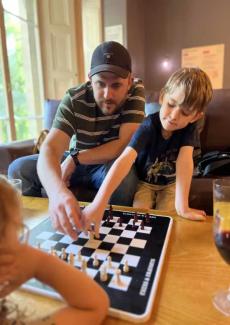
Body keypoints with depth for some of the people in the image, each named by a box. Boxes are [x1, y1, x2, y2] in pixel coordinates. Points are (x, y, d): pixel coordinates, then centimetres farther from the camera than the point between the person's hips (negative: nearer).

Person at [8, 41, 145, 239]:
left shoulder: (136, 91, -19)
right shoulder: (74, 99, -21)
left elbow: (125, 145, -26)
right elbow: (50, 149, -34)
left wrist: (75, 159, -22)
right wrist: (58, 191, -56)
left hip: (113, 166, -1)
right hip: (75, 165, 2)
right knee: (19, 169, -11)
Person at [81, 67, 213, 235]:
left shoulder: (190, 128, -20)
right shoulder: (149, 125, -30)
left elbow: (185, 161, -32)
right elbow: (126, 159, -46)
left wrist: (182, 206, -44)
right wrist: (99, 203, -57)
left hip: (171, 183, 2)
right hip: (144, 182, -1)